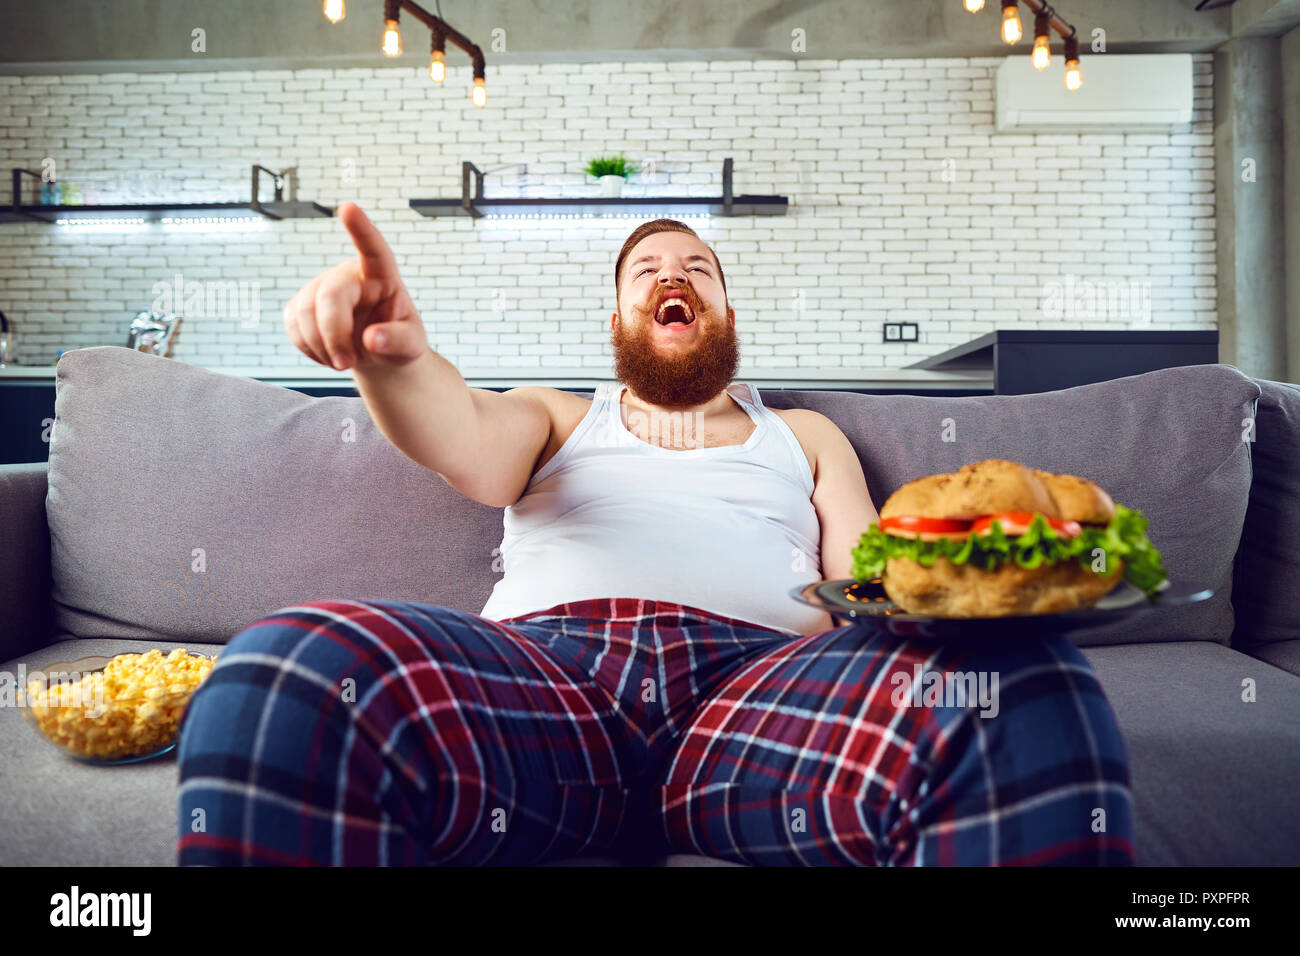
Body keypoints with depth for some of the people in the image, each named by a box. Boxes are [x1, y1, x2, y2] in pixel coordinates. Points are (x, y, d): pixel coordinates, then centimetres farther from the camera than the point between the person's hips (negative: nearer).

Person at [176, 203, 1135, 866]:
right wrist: (395, 355, -19)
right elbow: (467, 445, 6)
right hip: (544, 661, 0)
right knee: (280, 678, -33)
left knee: (1029, 689, -32)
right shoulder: (555, 417, 30)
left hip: (760, 678, 1)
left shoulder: (804, 436, 33)